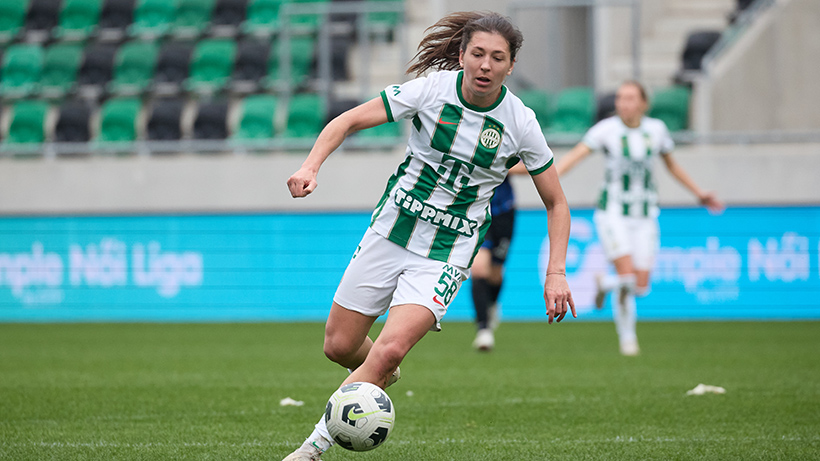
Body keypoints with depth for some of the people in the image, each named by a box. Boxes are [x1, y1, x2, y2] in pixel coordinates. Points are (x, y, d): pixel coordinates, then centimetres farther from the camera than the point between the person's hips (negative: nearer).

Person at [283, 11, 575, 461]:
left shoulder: (520, 123, -10)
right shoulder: (432, 89, -12)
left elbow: (556, 204, 1)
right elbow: (349, 121, -8)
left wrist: (556, 272, -10)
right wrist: (311, 166, -25)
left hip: (447, 253, -2)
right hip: (390, 231, 2)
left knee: (390, 348, -22)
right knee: (339, 347, 7)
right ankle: (383, 375, 43)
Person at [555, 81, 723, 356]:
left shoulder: (656, 129, 2)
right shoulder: (607, 129, -9)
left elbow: (672, 166, 18)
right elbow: (575, 155, -21)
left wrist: (700, 194, 19)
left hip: (645, 217, 4)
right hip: (613, 214, -4)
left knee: (641, 287, -2)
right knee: (627, 277, -18)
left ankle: (605, 284, 32)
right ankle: (627, 337, 10)